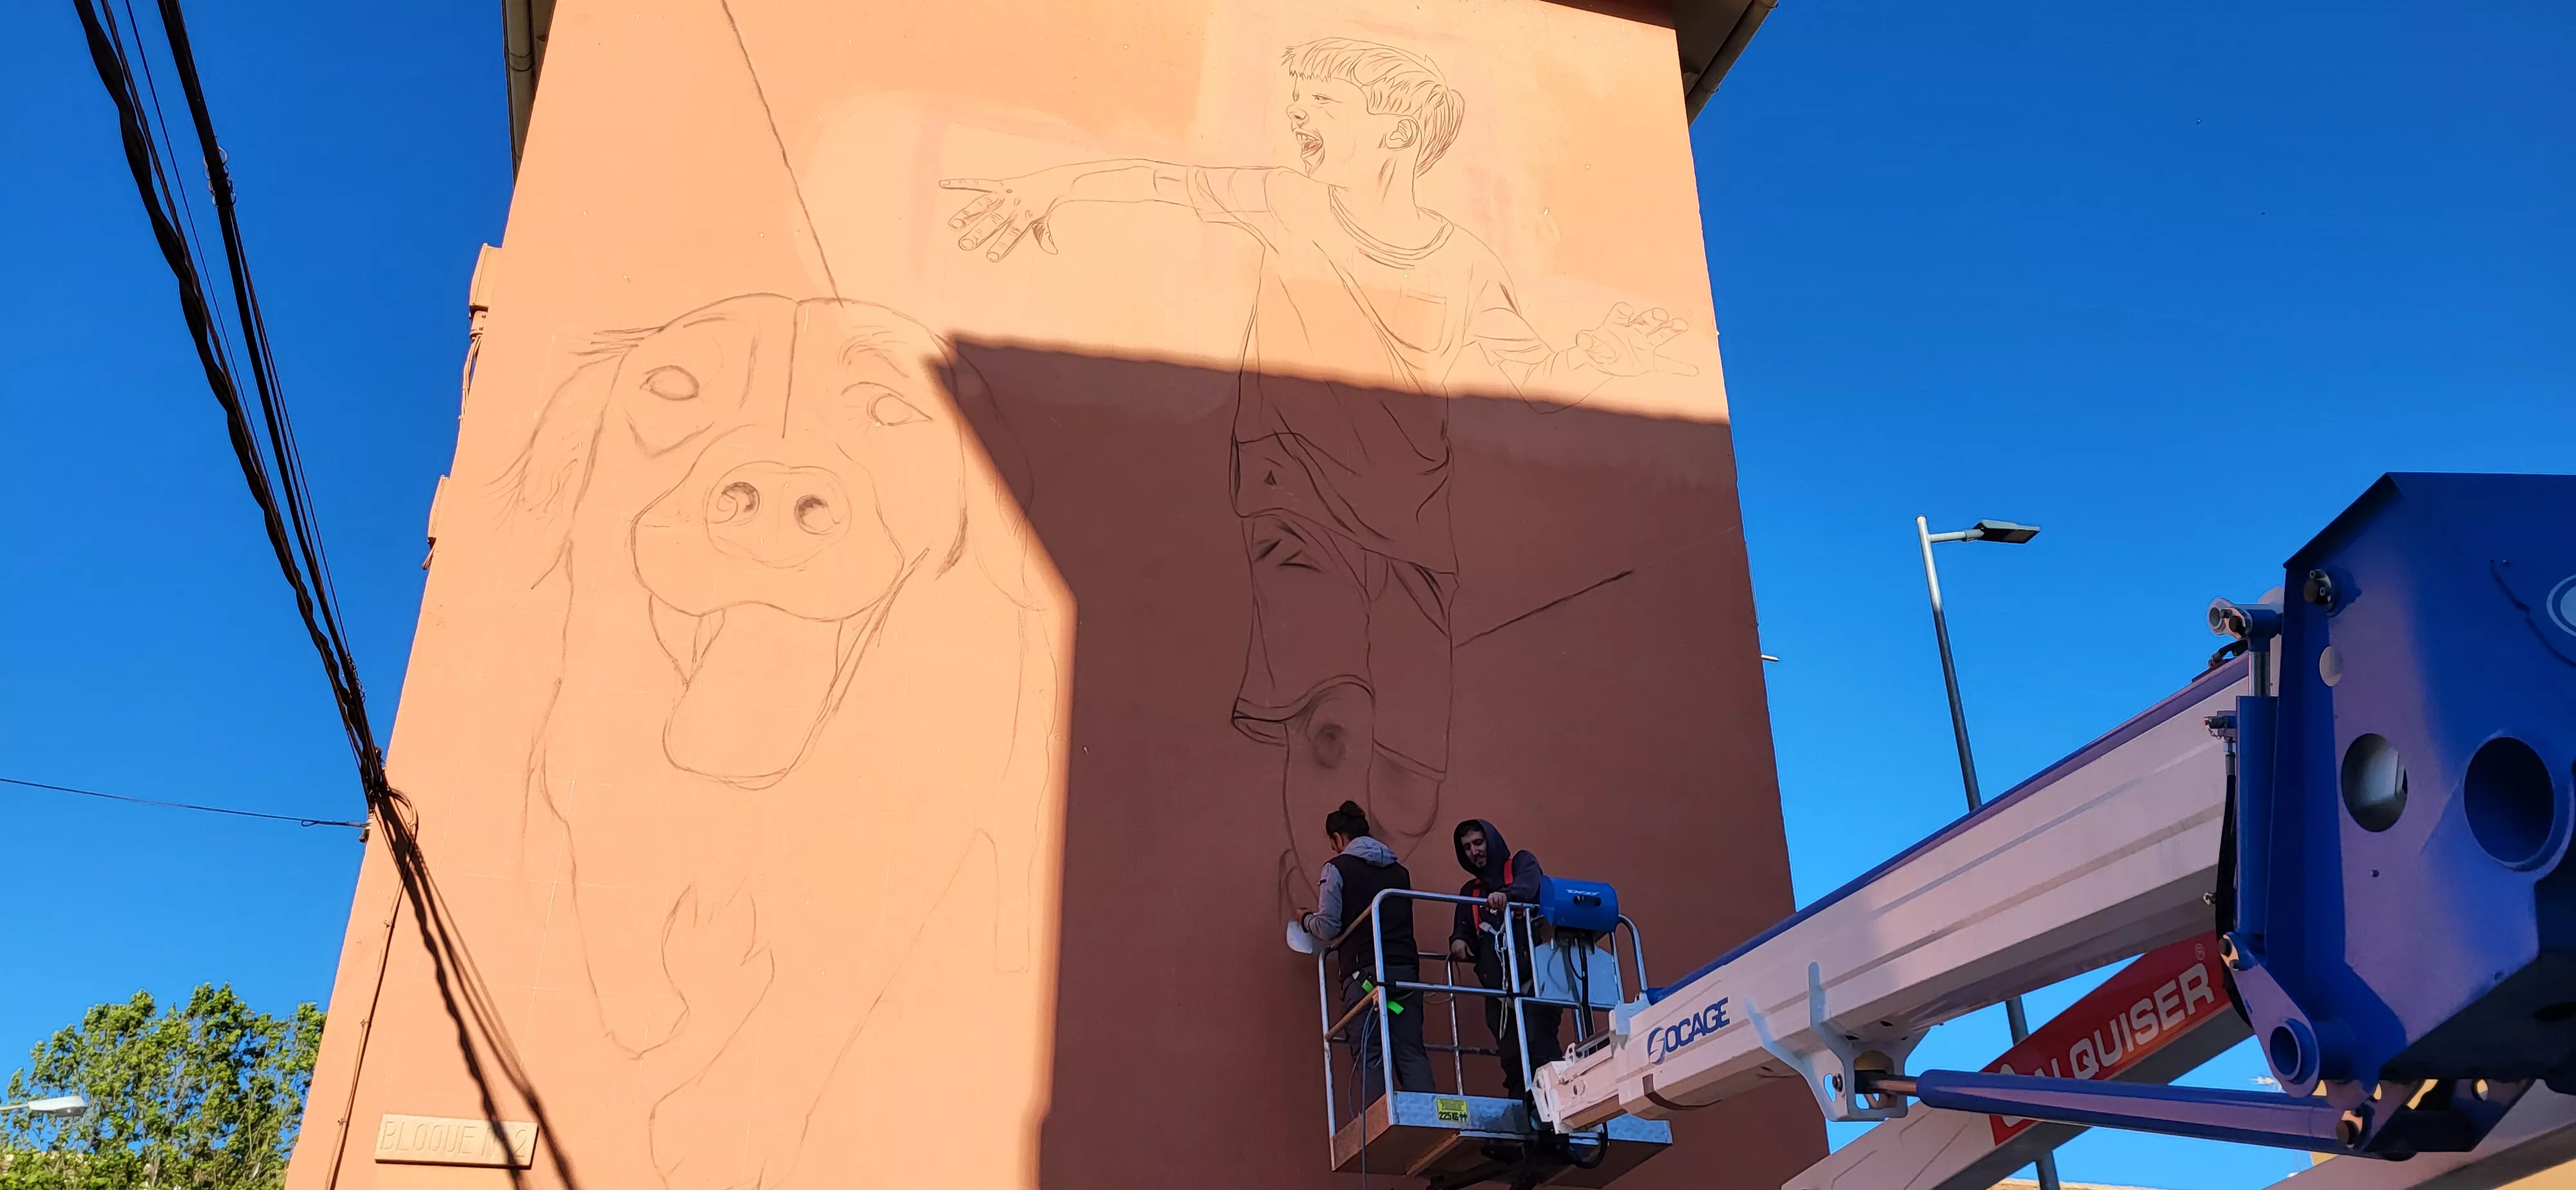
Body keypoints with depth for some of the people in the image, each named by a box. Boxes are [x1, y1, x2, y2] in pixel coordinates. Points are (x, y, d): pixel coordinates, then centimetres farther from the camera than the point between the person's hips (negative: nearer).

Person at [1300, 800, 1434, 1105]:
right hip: (1406, 971, 4)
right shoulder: (1399, 871, 19)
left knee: (1370, 1056, -4)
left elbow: (1328, 929, -2)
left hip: (1364, 974, -4)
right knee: (1412, 1053, -1)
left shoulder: (1337, 868, 3)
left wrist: (1306, 920, 19)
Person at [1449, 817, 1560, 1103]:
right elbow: (1465, 932, 17)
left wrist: (1506, 894, -37)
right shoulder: (1470, 892, 25)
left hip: (1535, 978, -5)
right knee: (1513, 1060, 2)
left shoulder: (1522, 863, 10)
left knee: (1539, 1051, -20)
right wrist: (1459, 942, -9)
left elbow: (1530, 886, -14)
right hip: (1498, 988, 5)